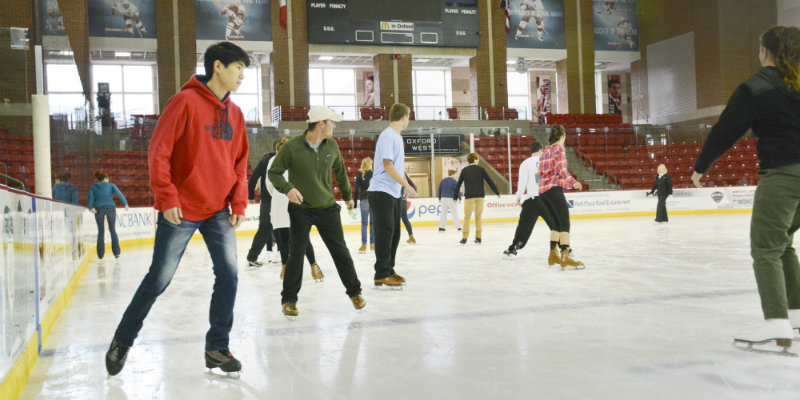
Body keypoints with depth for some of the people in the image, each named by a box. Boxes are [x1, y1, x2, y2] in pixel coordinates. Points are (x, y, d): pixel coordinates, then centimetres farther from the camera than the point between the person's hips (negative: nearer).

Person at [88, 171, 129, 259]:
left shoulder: (93, 187, 13)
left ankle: (100, 254, 7)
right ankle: (116, 252, 0)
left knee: (101, 231, 9)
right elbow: (119, 194, -6)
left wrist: (91, 208, -13)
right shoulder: (111, 185, 10)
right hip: (110, 207, -1)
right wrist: (125, 204, -14)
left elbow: (91, 197, -4)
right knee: (113, 230, 6)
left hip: (99, 209, 1)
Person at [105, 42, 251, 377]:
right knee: (159, 279, 2)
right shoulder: (185, 102, -11)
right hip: (181, 211, -5)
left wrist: (239, 203, 5)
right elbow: (158, 153, -13)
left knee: (228, 276, -2)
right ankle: (122, 342, 24)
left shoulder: (235, 114, 8)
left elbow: (240, 162, 13)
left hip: (219, 212, 6)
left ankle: (217, 348, 13)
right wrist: (167, 198, -16)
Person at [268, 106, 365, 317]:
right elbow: (273, 172, -7)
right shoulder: (292, 146, -15)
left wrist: (347, 196, 25)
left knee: (340, 250, 8)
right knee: (297, 252, -3)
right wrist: (287, 188, -26)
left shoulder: (332, 146, -1)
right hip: (300, 208, -3)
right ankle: (289, 299, 12)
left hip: (327, 208, 3)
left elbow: (340, 172, 16)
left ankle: (354, 292, 23)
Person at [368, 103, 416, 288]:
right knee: (385, 233, -8)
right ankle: (382, 275, -3)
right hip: (382, 192, -9)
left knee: (394, 233, 13)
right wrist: (407, 185, -17)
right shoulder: (387, 136, -13)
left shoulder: (397, 136, 16)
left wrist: (403, 189, 17)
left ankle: (389, 270, 22)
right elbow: (387, 165, -19)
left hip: (395, 193, 10)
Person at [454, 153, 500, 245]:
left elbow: (458, 184, 5)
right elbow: (490, 181, 0)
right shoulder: (480, 169, 1)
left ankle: (464, 237, -4)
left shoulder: (464, 170, 4)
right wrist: (497, 192, 7)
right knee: (478, 216, 10)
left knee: (467, 217, 4)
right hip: (480, 196, 0)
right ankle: (478, 237, 9)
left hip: (469, 197, 0)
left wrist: (455, 197, 13)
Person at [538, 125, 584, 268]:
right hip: (554, 188, -8)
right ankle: (565, 257, -22)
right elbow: (562, 170, -13)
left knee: (557, 223, 18)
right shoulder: (559, 148, -3)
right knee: (565, 223, -12)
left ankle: (553, 254, 20)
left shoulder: (545, 151, 18)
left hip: (542, 191, 8)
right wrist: (573, 183, -4)